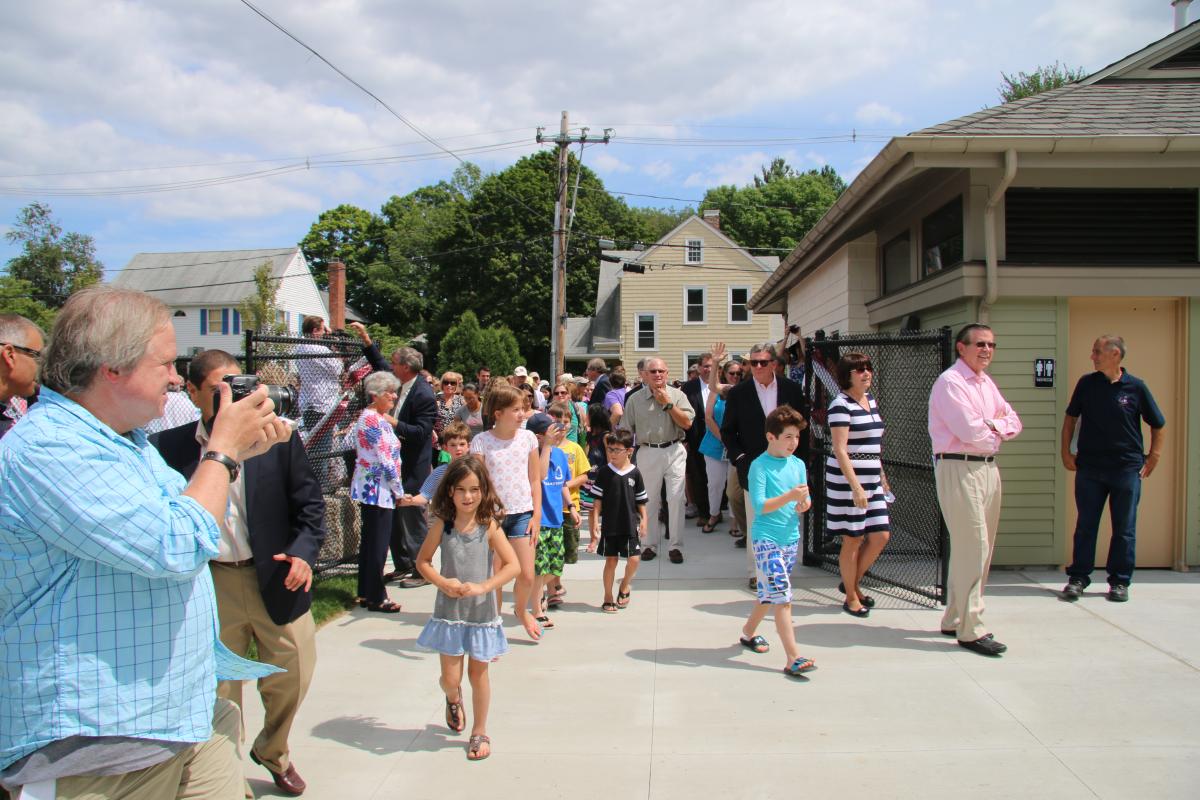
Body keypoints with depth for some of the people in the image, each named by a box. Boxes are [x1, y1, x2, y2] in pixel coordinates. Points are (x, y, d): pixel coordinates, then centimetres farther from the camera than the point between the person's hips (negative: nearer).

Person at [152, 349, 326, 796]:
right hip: (210, 583, 0)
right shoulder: (170, 447, -3)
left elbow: (309, 503, 0)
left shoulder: (278, 438, -4)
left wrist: (303, 552, -13)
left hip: (275, 578, 1)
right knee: (216, 686, 12)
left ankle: (272, 751, 41)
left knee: (292, 674, 12)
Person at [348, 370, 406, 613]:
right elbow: (385, 459, -18)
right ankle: (376, 598, 5)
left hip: (370, 489, 10)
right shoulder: (374, 420, -17)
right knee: (378, 543, -3)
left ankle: (366, 593, 23)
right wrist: (399, 492, -12)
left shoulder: (378, 417, 14)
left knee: (370, 541, 15)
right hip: (378, 490, -10)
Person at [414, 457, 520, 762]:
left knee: (478, 673, 10)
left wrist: (482, 587, -23)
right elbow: (422, 561, 4)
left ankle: (480, 733, 28)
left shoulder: (489, 527, -9)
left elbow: (513, 565, -13)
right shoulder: (442, 525, -5)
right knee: (450, 678, 3)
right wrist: (443, 583, -13)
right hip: (449, 610, 1)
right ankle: (453, 699, 41)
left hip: (481, 611, -1)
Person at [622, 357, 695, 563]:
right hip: (647, 453, 1)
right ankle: (650, 545, 18)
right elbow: (627, 431, 7)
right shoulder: (635, 399, 4)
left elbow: (687, 423, -6)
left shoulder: (677, 395, 3)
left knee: (676, 499, -2)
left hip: (674, 451, 0)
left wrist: (668, 404, -11)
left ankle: (675, 546, 8)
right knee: (649, 501, 7)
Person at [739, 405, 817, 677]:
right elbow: (759, 506, -17)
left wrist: (803, 504, -11)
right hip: (766, 539, -7)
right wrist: (789, 496, -25)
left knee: (771, 594, 17)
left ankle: (748, 632, 38)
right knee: (782, 597, -10)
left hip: (790, 538, 7)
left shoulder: (798, 465, 8)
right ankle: (794, 658, -10)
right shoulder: (760, 466, -11)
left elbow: (806, 501, 12)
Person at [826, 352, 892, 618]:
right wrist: (855, 486, -23)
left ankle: (853, 582, 27)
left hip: (871, 479, 8)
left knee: (880, 536, 6)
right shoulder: (841, 405, -13)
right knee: (853, 539, 1)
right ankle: (851, 598, 17)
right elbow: (840, 449, -18)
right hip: (848, 479, -8)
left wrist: (882, 476, 21)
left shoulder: (870, 399, 12)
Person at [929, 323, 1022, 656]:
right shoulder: (950, 382, -11)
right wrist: (997, 433, 0)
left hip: (988, 467, 9)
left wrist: (992, 425, -8)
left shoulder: (987, 382, 17)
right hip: (959, 469, -9)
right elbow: (970, 431, -20)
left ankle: (954, 619, 24)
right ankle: (970, 630, -4)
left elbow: (1014, 422, 13)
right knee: (971, 548, -10)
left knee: (980, 548, 13)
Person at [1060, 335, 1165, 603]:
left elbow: (1158, 425, 6)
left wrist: (1153, 457, 1)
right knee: (1085, 526, 6)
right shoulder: (1086, 383, 2)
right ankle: (1078, 578, 13)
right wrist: (1066, 452, 5)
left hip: (1127, 470, -1)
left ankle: (1119, 582, 16)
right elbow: (1070, 417, 12)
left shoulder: (1136, 387, -3)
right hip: (1089, 468, 1)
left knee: (1124, 530, 7)